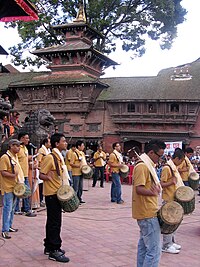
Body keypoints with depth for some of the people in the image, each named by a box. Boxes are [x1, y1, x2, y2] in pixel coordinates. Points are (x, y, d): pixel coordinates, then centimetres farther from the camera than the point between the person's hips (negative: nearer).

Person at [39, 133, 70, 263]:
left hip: (58, 193, 9)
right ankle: (54, 251, 3)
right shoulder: (50, 157, -17)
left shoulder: (60, 157, 11)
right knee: (55, 222, -5)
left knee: (52, 221, 16)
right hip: (52, 194, -9)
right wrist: (50, 178, -28)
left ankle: (49, 246, 27)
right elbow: (41, 175, -17)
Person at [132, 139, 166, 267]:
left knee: (144, 246, 19)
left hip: (146, 213, 11)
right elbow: (139, 189, -25)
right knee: (154, 250, -8)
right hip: (148, 214, -11)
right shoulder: (142, 166, -18)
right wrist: (154, 192, -25)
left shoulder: (147, 165, 14)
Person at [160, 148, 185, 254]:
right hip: (169, 199, -9)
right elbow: (162, 184, -20)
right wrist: (172, 182, -32)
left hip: (174, 199, 10)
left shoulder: (174, 167, 11)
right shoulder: (167, 168, -17)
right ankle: (166, 246, 5)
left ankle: (171, 242, 27)